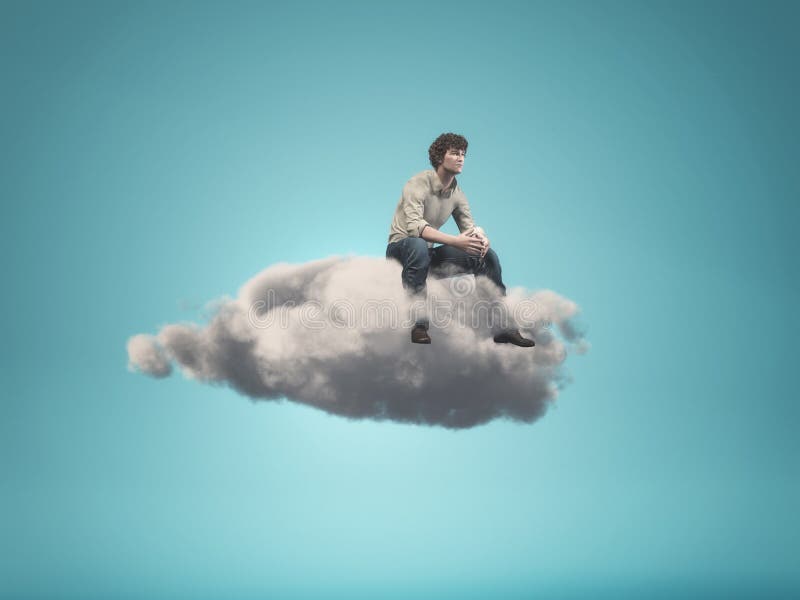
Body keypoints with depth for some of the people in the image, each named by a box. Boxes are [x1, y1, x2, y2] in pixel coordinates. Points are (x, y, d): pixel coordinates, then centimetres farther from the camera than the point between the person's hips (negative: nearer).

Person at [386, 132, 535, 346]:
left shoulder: (457, 192, 5)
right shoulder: (418, 184, -19)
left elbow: (469, 226, 7)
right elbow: (414, 226, -33)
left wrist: (481, 236, -20)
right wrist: (455, 241, -42)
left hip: (430, 253, 7)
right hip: (401, 247, -7)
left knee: (488, 255, -5)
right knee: (419, 245, -43)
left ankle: (501, 327, -1)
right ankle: (419, 326, -39)